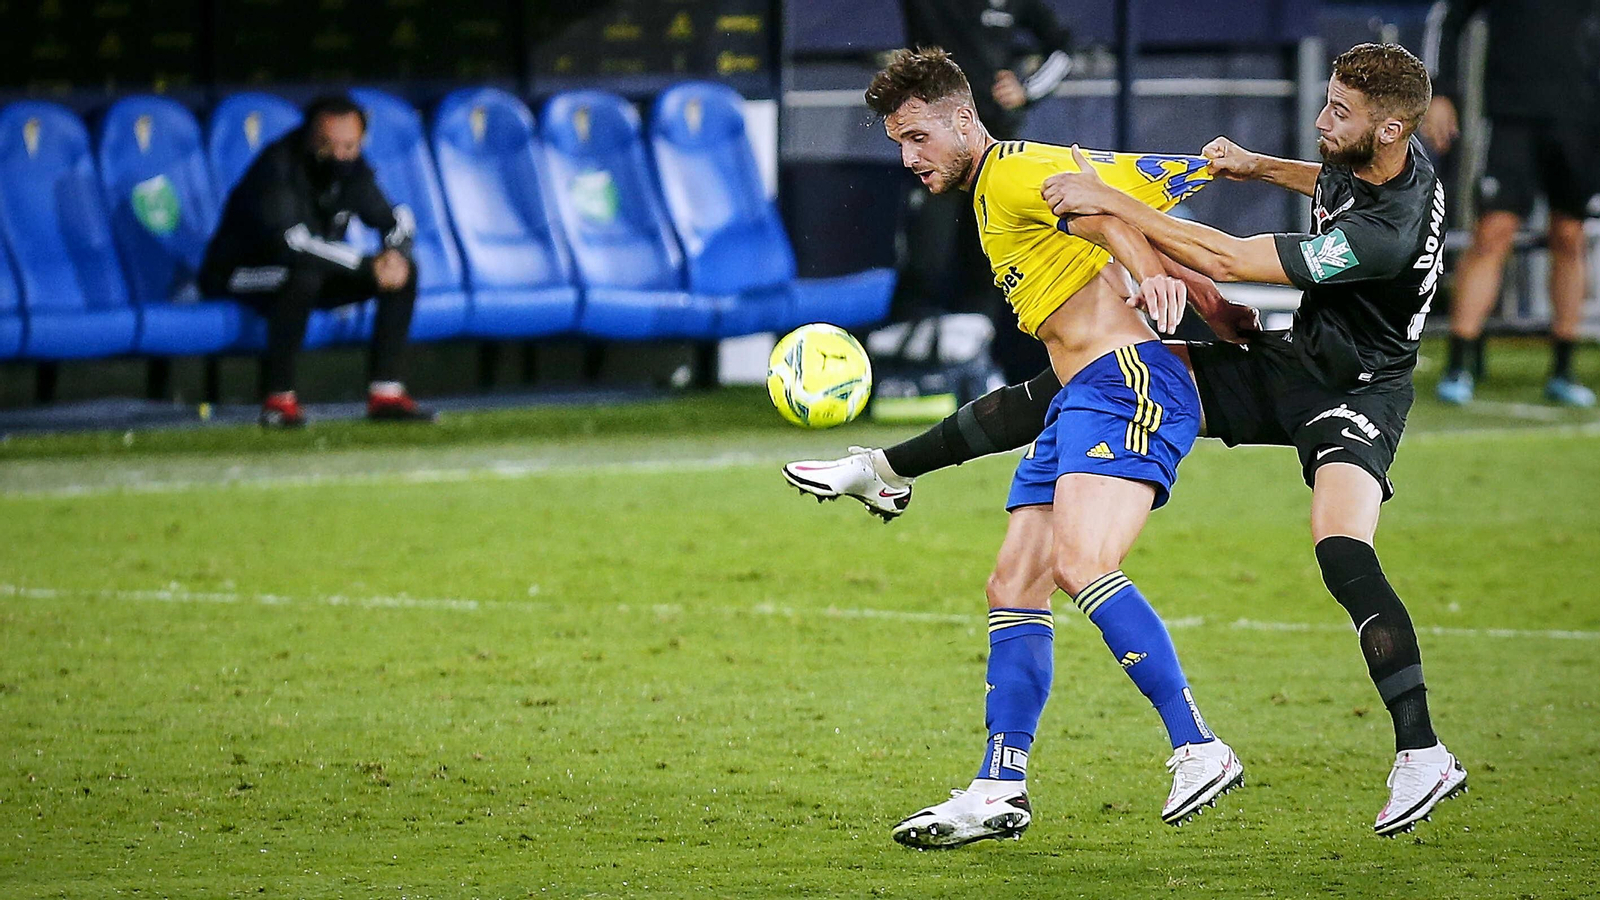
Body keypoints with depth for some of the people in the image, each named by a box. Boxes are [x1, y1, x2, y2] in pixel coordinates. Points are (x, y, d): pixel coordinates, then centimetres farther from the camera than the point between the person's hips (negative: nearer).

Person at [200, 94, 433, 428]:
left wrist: (396, 255, -21)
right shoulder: (277, 167, -26)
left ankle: (386, 392, -7)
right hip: (238, 275, -7)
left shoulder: (351, 169, -3)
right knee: (304, 276, -39)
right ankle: (279, 399, -31)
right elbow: (288, 241, -39)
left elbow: (394, 219, 5)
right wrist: (367, 265, -40)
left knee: (404, 272, -7)